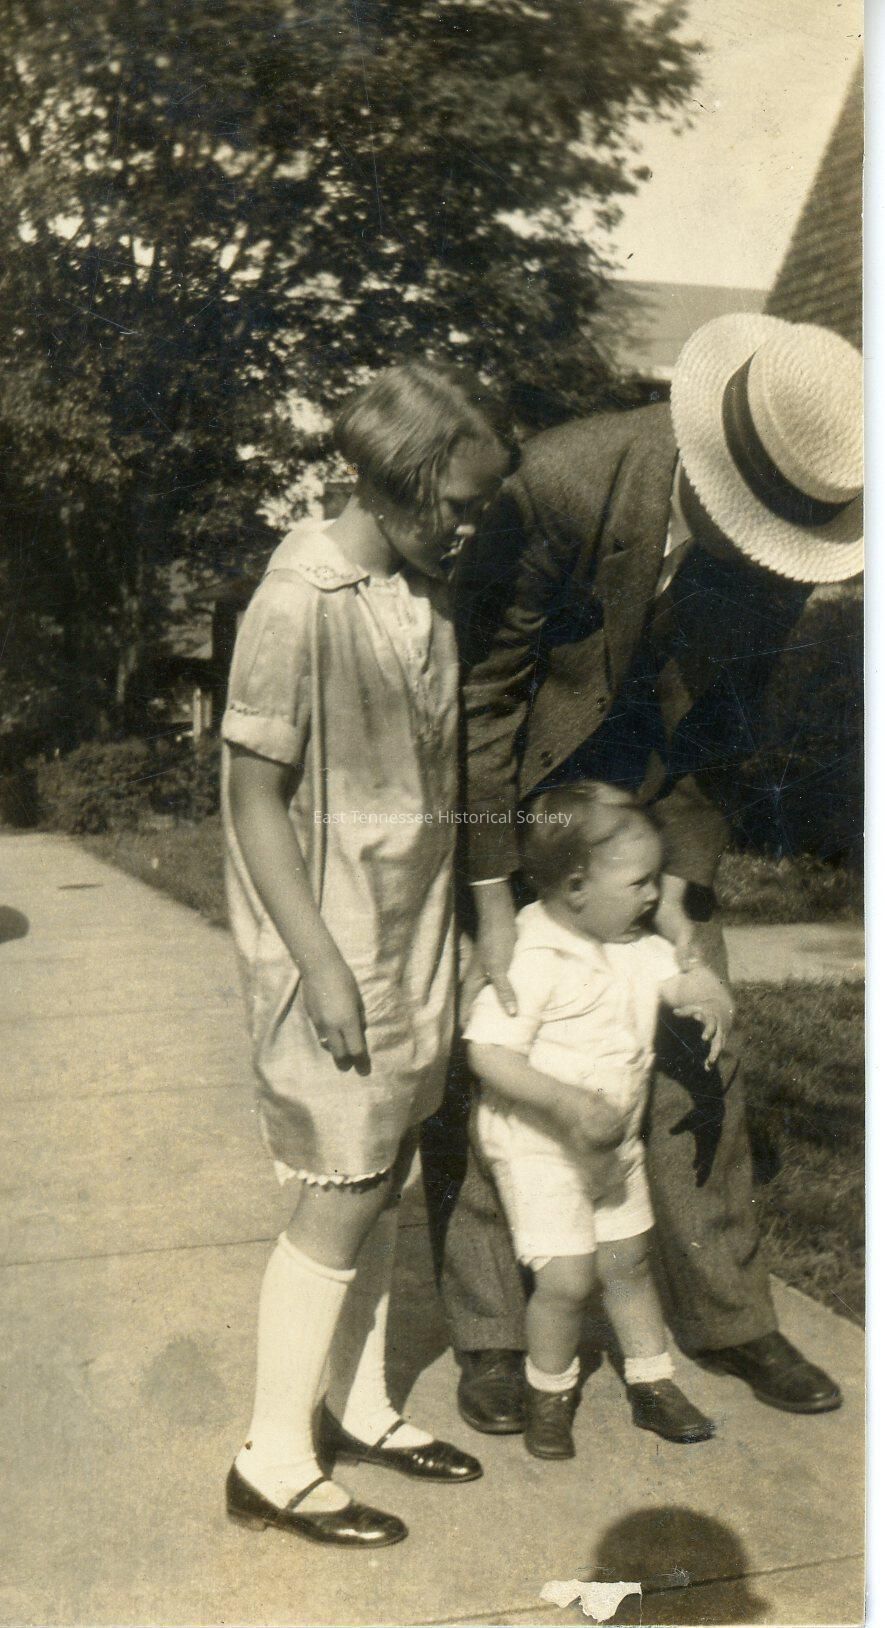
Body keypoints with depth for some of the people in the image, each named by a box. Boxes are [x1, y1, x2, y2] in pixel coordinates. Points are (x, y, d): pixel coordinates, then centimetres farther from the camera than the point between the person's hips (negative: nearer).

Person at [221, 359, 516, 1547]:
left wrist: (438, 944, 16)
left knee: (384, 1181, 16)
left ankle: (361, 1410, 33)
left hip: (415, 945, 8)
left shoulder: (426, 595, 8)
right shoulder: (300, 605, -17)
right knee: (340, 1197, 0)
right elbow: (254, 795, -16)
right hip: (338, 952, -8)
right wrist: (320, 965, -18)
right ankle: (273, 1461, 17)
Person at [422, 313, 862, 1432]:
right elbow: (479, 685, -21)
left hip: (654, 795, 4)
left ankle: (724, 1315, 27)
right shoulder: (566, 481, -30)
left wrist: (684, 878, -7)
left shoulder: (789, 536, -14)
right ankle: (490, 1338, 18)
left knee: (697, 1055, 8)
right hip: (507, 791, -3)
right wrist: (491, 899, -19)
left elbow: (726, 711, -1)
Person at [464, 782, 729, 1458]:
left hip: (614, 1142, 7)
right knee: (567, 1276, -7)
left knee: (628, 1261, 16)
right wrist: (571, 1103, -37)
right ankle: (549, 1391, 18)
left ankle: (653, 1384, 34)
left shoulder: (637, 946, 0)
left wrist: (706, 991, -24)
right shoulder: (530, 959, -25)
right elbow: (490, 1053, -28)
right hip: (538, 1145, -7)